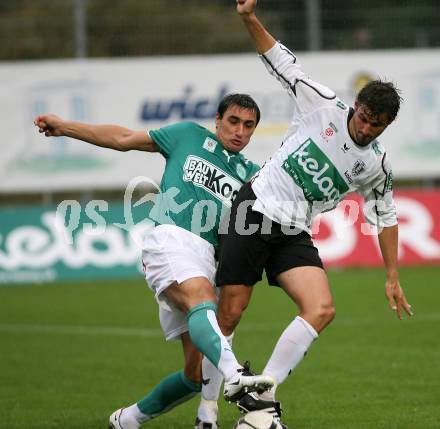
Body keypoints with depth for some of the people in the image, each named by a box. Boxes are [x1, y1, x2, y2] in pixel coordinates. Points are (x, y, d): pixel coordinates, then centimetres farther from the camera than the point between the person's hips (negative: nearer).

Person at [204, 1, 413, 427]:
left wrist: (392, 277, 16)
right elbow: (281, 61, -2)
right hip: (254, 210, -3)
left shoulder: (375, 165, 4)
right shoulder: (322, 106, -5)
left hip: (294, 235, 3)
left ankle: (261, 394, -10)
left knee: (322, 310, -19)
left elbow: (384, 215, 16)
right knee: (229, 316, -7)